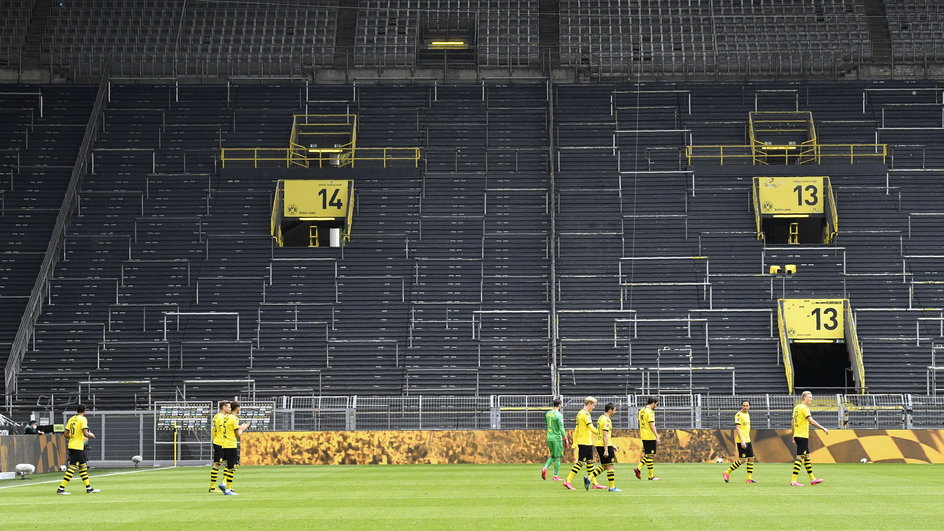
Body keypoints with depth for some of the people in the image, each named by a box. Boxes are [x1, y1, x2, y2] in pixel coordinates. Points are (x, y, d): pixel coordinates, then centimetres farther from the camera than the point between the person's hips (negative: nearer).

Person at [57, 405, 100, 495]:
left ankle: (89, 488, 20)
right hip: (77, 447, -8)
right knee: (72, 467, -8)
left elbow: (66, 434, 13)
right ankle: (61, 489, -12)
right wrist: (90, 435, 3)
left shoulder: (71, 419, 12)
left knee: (83, 466, 15)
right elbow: (85, 433, -20)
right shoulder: (83, 419, -10)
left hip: (71, 446, 8)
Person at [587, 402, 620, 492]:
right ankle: (612, 487, 1)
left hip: (599, 444, 9)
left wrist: (612, 445, 26)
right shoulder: (607, 420, -14)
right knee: (610, 465, -2)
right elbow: (605, 435, -21)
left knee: (604, 466, 15)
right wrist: (606, 450, -23)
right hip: (605, 445, -9)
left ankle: (589, 478, 7)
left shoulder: (601, 418, 16)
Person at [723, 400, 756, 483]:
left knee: (751, 459, 3)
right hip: (741, 441, -8)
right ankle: (727, 473, 3)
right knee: (742, 460, -8)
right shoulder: (738, 415, -12)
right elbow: (737, 428, -19)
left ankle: (749, 478, 6)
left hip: (747, 440, 8)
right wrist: (742, 441, -25)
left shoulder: (747, 414, 15)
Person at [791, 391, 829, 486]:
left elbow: (793, 422, 18)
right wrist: (823, 429, -17)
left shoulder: (797, 407, 14)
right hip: (802, 436, -10)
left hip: (797, 435, 10)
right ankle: (793, 481, -12)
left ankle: (812, 479, 23)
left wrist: (793, 436, 23)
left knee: (807, 457, 16)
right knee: (799, 458, -9)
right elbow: (811, 421, -21)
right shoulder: (804, 408, -13)